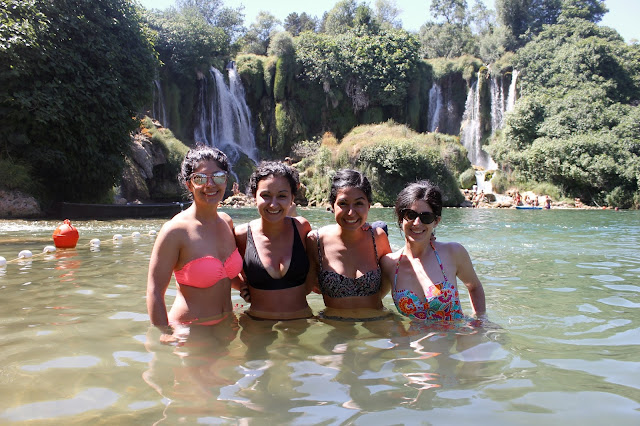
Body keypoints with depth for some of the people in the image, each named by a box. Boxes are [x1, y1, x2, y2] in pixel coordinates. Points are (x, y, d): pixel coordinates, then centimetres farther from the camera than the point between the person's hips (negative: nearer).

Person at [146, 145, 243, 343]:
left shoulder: (226, 221, 3)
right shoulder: (176, 230, -17)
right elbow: (155, 292, -15)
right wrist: (166, 337, -18)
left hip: (226, 326, 6)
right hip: (190, 332, -6)